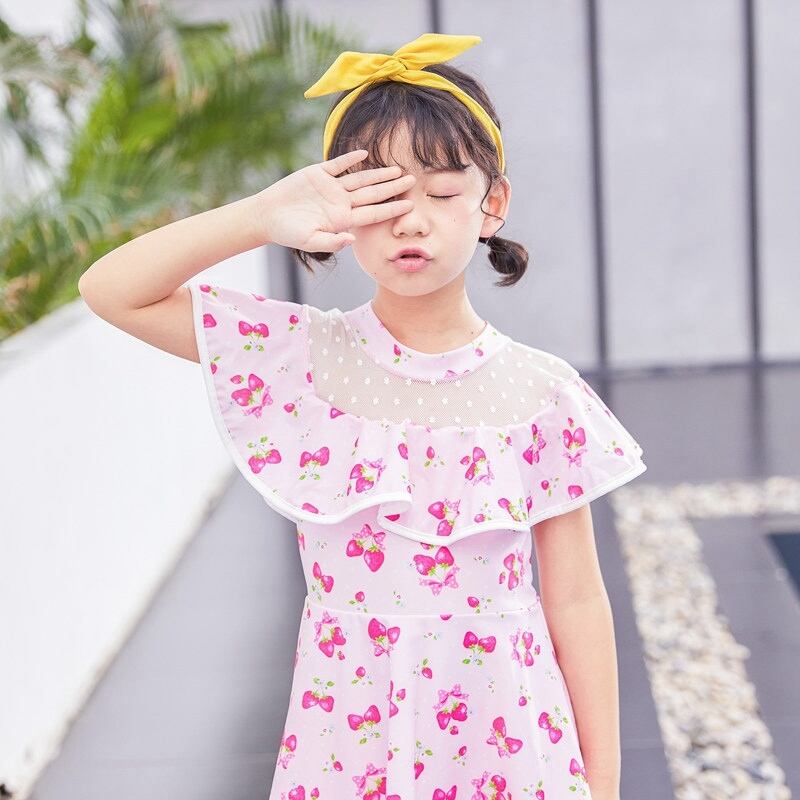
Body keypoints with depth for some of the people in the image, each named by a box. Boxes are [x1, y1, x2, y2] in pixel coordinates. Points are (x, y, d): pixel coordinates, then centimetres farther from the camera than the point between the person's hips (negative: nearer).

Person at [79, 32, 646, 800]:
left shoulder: (541, 395, -6)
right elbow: (109, 290, -8)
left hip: (507, 738, 0)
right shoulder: (304, 358, -5)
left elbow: (575, 599, -1)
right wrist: (264, 217, -17)